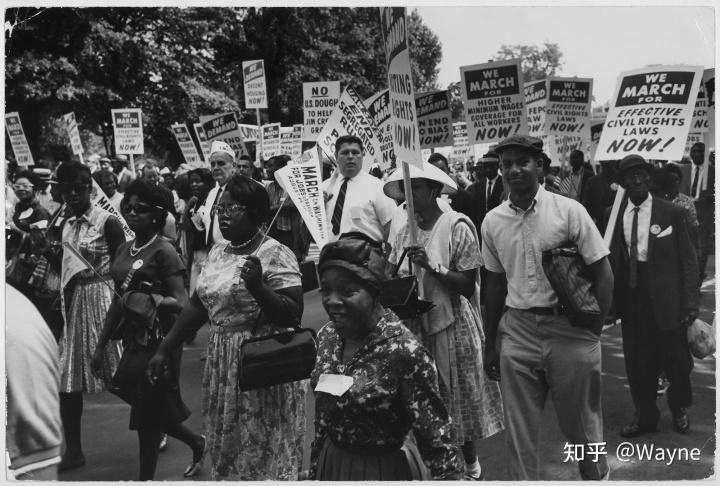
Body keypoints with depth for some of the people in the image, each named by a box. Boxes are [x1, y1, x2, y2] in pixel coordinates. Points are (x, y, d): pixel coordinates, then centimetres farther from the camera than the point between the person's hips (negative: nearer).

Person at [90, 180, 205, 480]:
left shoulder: (164, 251, -12)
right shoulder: (123, 249, 9)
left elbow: (181, 303, -15)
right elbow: (117, 301, 15)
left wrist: (149, 298, -31)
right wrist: (100, 346, 16)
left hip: (158, 341, -7)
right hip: (133, 339, 7)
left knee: (149, 412, 2)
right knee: (148, 409, 15)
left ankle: (146, 477, 18)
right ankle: (197, 443, 38)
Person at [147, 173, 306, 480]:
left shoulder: (275, 255, -14)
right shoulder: (217, 251, 8)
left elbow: (293, 316, -18)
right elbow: (198, 306, 13)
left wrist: (257, 287, -30)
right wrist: (164, 350, 12)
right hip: (221, 366, 7)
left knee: (262, 453, 4)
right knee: (226, 448, 19)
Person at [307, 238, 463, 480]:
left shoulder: (404, 351, -26)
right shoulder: (327, 335, -6)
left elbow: (435, 438, -20)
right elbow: (323, 413, 7)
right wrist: (314, 470, 13)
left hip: (386, 469, -5)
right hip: (330, 463, 6)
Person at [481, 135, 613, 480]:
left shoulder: (569, 211, -7)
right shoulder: (492, 222, 3)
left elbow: (602, 274, -3)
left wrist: (592, 331, -7)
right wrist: (491, 345, 14)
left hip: (569, 330, -2)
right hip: (516, 331, 3)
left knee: (581, 423, 13)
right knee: (519, 430, 10)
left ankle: (596, 477, 39)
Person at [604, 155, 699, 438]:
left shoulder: (671, 213, -4)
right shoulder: (613, 215, 3)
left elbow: (688, 260, -3)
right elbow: (610, 257, 4)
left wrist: (690, 301, -9)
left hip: (666, 298, -2)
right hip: (631, 296, 2)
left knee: (675, 358, 10)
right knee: (637, 362, 10)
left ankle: (679, 410, 37)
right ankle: (645, 417, 28)